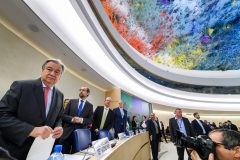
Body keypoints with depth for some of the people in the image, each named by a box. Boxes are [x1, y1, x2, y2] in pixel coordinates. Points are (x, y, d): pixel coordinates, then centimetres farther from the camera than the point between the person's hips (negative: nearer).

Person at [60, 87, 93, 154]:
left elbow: (90, 120, 0)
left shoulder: (90, 105, 3)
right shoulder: (72, 101, 4)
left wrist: (82, 120, -17)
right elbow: (64, 115, 1)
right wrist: (72, 119, -17)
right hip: (68, 131, 0)